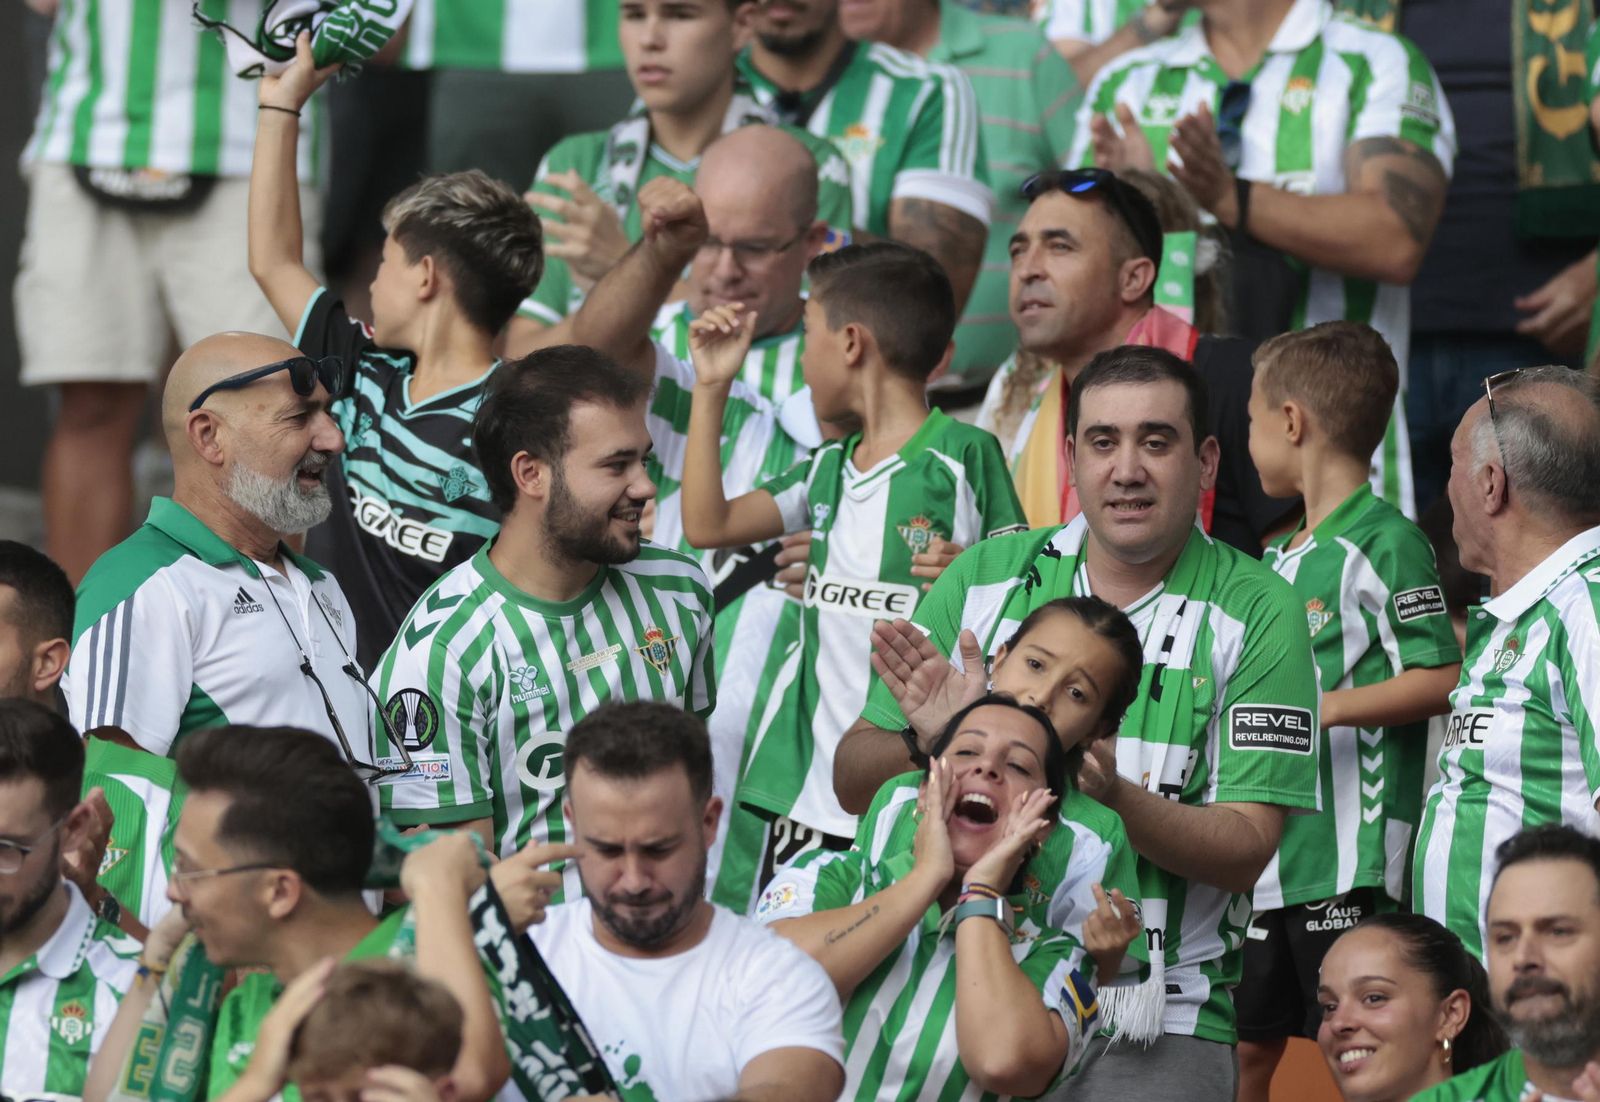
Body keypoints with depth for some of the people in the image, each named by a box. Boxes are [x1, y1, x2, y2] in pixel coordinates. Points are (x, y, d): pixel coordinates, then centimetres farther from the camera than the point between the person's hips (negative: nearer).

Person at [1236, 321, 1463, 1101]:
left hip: (1351, 855, -9)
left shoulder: (1383, 543, -10)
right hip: (1265, 853, 9)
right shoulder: (1280, 558, 17)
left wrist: (1324, 708, -23)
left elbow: (1441, 678, -17)